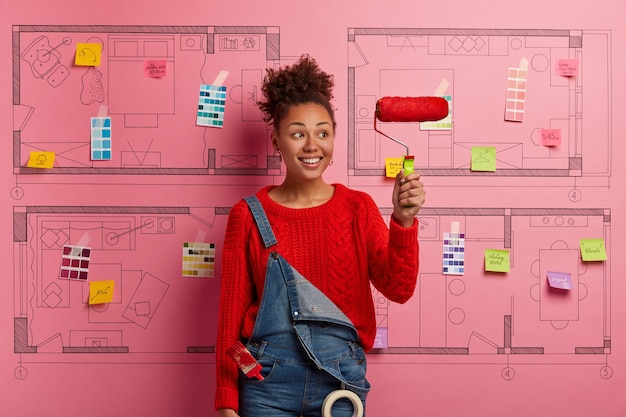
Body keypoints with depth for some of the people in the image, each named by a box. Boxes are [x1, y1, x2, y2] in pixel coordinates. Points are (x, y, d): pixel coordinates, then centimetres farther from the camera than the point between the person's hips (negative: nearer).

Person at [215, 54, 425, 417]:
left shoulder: (358, 207, 0)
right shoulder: (250, 215, -4)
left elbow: (398, 289, -11)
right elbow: (233, 309, -1)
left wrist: (403, 220, -27)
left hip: (342, 378, 1)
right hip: (268, 378, -1)